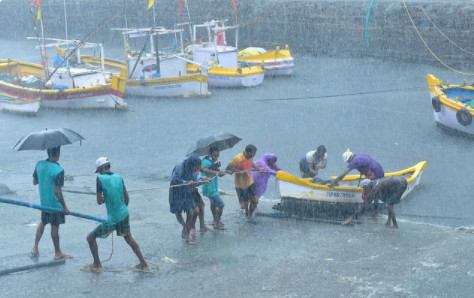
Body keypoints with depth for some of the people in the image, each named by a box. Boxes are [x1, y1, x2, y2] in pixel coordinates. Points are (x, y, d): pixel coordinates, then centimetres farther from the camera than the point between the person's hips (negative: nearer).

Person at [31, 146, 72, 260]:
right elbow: (58, 191, -22)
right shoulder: (59, 170, -23)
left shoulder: (39, 165, -4)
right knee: (55, 227, 6)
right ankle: (57, 253, 19)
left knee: (42, 223, 24)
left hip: (44, 202, 6)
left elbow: (34, 182, 8)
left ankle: (35, 248, 22)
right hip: (55, 203, -6)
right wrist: (65, 207, -15)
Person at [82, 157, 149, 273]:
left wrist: (105, 198, 9)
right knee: (128, 238, 26)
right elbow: (127, 198, 9)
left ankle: (97, 265, 17)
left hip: (113, 219, -6)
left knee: (91, 237, 9)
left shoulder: (100, 178, -13)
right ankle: (143, 264, 28)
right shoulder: (119, 178, 4)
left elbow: (99, 201, -12)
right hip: (125, 214, 6)